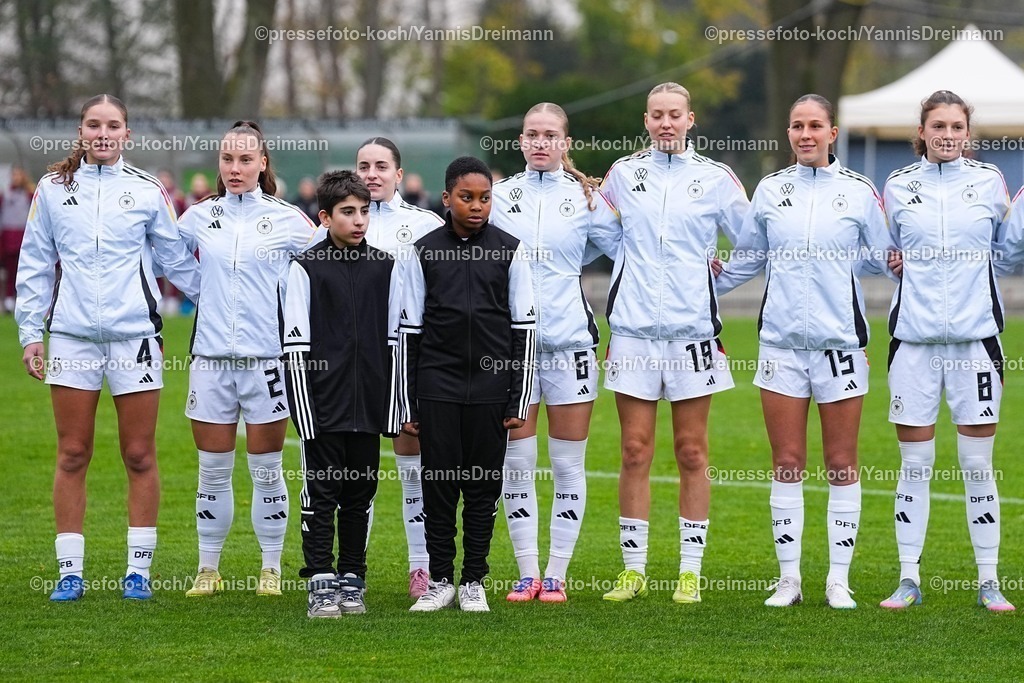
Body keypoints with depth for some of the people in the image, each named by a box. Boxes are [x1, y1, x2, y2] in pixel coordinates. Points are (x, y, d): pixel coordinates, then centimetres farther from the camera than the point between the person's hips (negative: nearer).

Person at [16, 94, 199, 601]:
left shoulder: (147, 191, 5)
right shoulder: (52, 190, 7)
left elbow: (177, 260, 12)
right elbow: (35, 265, 11)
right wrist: (30, 332, 7)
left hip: (134, 334, -1)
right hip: (72, 336, 1)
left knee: (139, 455, 1)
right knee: (72, 455, 2)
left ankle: (139, 569, 9)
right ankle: (70, 570, 8)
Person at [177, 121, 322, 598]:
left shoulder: (288, 220, 0)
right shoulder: (199, 217, 7)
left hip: (268, 357, -2)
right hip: (211, 358, 2)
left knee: (267, 470, 3)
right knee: (212, 471, 6)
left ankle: (271, 569, 13)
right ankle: (208, 569, 14)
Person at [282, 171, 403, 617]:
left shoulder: (385, 267, 8)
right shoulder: (305, 268, -2)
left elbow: (394, 342, 12)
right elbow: (296, 347, -4)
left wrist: (395, 410, 9)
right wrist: (304, 411, -9)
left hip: (369, 406, 3)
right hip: (323, 408, -3)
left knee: (360, 497, 8)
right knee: (320, 496, -2)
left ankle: (352, 581, 16)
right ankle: (321, 584, 2)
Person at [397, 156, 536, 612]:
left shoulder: (509, 251, 3)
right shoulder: (424, 253, 3)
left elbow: (524, 329, 4)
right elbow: (409, 331, 5)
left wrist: (519, 401, -1)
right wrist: (407, 405, 2)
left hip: (490, 386, 0)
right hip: (437, 386, 0)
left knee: (483, 487, 4)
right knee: (439, 484, 1)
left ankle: (473, 582, 13)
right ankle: (439, 581, 11)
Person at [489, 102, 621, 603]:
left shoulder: (585, 198, 4)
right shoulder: (499, 196, 7)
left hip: (570, 340, -1)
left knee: (568, 463, 0)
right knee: (516, 462, 1)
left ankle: (557, 573, 7)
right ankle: (527, 572, 8)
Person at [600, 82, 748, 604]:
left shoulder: (715, 179, 4)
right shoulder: (622, 174, 9)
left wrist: (721, 272, 0)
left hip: (693, 329, -1)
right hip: (633, 328, 1)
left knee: (692, 453, 2)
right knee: (635, 451, 1)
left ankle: (690, 572, 7)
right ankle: (633, 570, 7)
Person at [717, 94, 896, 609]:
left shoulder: (859, 192, 3)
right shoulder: (770, 190, 9)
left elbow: (882, 258, 10)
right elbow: (746, 259, 19)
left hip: (840, 339, -2)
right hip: (781, 339, 2)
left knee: (842, 464, 1)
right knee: (786, 464, 2)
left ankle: (839, 580, 6)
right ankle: (788, 578, 7)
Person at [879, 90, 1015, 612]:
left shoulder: (989, 182, 3)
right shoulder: (898, 187, 4)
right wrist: (892, 262, 0)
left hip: (975, 335, 0)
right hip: (914, 335, 0)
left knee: (977, 464, 1)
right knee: (914, 463, 2)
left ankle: (988, 581, 7)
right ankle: (909, 579, 8)